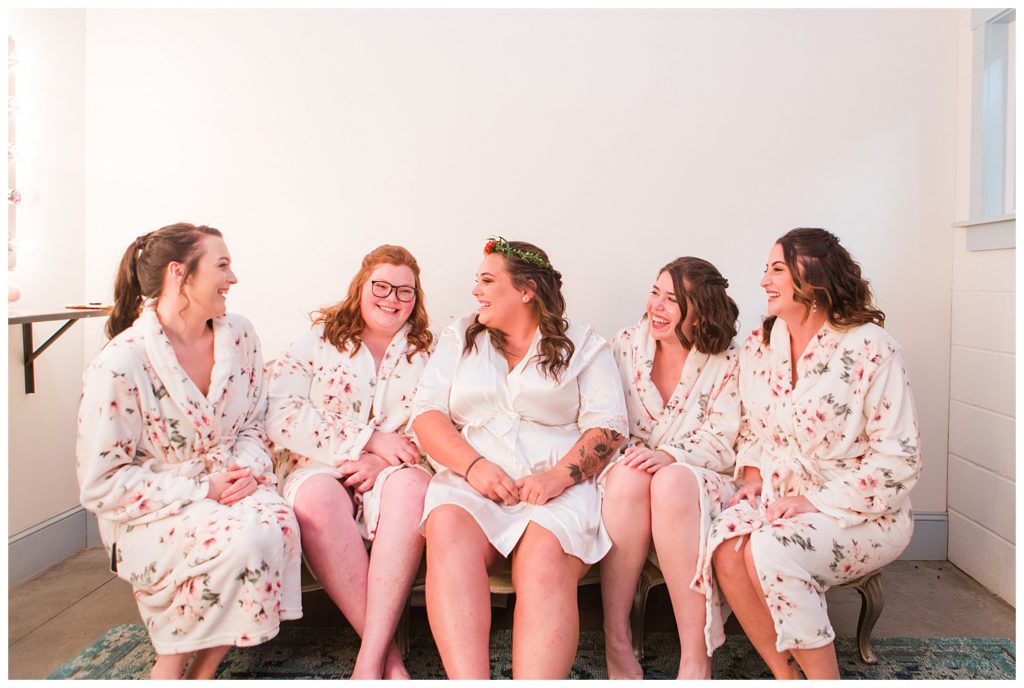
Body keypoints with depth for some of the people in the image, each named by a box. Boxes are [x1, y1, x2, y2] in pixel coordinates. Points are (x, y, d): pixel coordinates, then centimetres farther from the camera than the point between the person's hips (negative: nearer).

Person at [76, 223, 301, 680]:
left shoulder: (239, 336, 2)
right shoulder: (119, 364, -15)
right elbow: (101, 484, -11)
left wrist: (248, 469, -10)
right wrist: (201, 491, -17)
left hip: (231, 487, 5)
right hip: (153, 515, -5)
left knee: (278, 525, -29)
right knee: (240, 539, -34)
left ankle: (202, 670, -8)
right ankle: (170, 667, -6)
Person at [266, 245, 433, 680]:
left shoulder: (426, 352, 14)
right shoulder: (319, 339, 10)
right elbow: (282, 416, -5)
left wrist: (383, 462, -18)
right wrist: (369, 439, -14)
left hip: (392, 472, 1)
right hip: (319, 468, 0)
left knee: (413, 486, -34)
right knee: (318, 498, -35)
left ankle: (370, 659, -35)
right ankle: (388, 653, -29)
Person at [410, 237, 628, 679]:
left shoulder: (584, 346, 15)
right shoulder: (459, 339, 23)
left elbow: (608, 427, 3)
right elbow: (426, 413, 10)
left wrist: (560, 475, -15)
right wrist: (473, 465, -9)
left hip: (558, 489, -1)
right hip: (470, 481, 2)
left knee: (545, 560, -34)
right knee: (448, 532, -33)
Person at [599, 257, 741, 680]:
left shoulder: (725, 363, 1)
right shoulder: (625, 345, 5)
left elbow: (722, 441, -8)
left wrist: (670, 456, -27)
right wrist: (631, 455, -17)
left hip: (695, 478, -1)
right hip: (627, 469, 1)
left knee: (671, 483, -37)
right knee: (629, 477, -35)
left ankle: (695, 657, -31)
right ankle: (616, 643, -28)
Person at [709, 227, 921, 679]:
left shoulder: (869, 348, -12)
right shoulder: (759, 345, 7)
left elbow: (898, 459, -12)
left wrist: (817, 502, -17)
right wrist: (752, 474, 0)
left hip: (858, 511, -5)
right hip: (777, 494, 5)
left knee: (769, 551, -32)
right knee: (725, 545, -26)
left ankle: (824, 677, -8)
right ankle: (786, 676, -6)